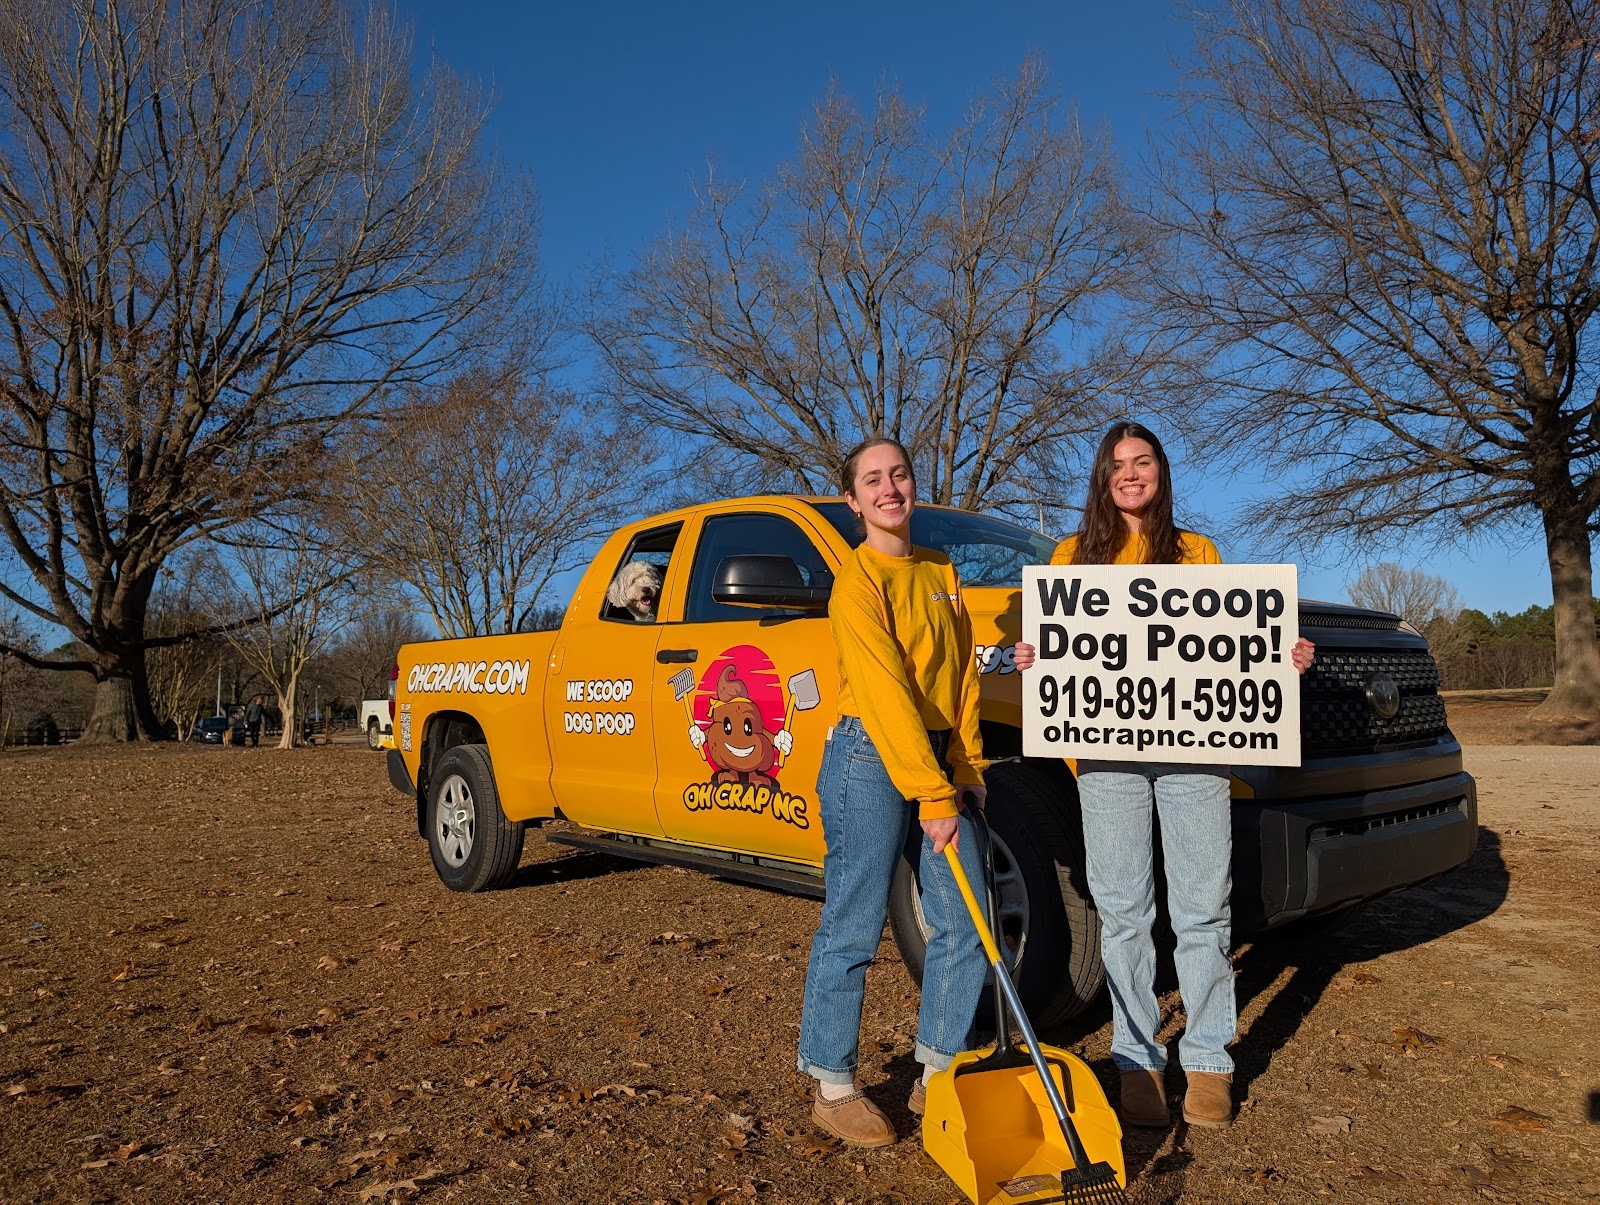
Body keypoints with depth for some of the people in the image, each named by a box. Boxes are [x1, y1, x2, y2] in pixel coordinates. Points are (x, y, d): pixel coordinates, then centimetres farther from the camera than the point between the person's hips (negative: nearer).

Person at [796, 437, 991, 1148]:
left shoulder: (941, 573, 14)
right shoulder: (858, 580, -9)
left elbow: (963, 675, 13)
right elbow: (885, 692, -17)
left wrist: (966, 768, 2)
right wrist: (932, 796, -20)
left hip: (940, 760, 7)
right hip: (871, 759, -7)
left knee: (963, 925, 7)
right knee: (853, 928, 0)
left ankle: (936, 1077, 23)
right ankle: (834, 1088, 16)